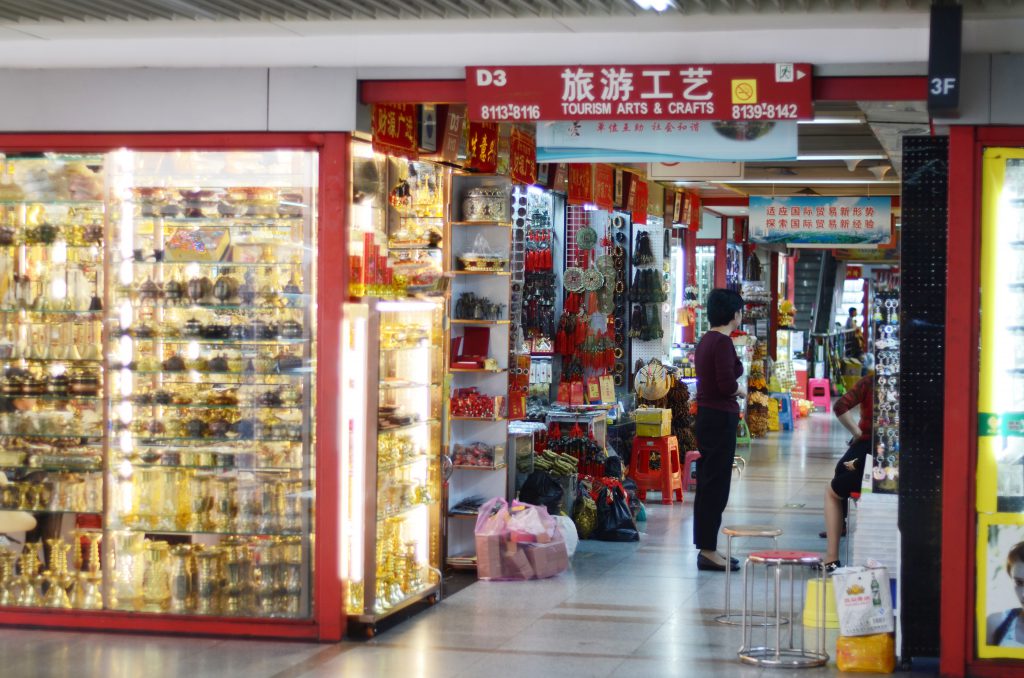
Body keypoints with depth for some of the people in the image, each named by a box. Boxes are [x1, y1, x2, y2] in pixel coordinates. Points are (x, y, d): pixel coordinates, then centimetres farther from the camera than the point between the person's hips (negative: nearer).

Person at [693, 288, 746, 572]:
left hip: (706, 416, 10)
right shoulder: (722, 342, -17)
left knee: (708, 485, 14)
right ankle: (708, 551, 0)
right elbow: (727, 385, -22)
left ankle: (706, 548, 20)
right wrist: (741, 391, -4)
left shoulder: (707, 339, 12)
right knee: (716, 487, -4)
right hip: (720, 418, -10)